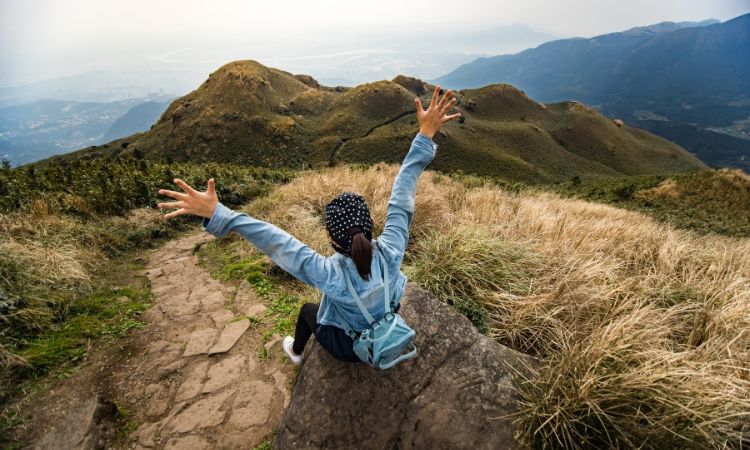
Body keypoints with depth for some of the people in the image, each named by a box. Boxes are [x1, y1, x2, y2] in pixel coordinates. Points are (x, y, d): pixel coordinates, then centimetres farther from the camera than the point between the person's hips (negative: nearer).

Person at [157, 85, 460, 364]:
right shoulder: (390, 253, -36)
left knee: (308, 310, 28)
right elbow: (401, 198, -33)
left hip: (349, 349, -2)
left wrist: (217, 214, -42)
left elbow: (275, 241, -43)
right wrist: (425, 136, -31)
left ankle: (296, 351, 58)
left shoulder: (330, 274, -43)